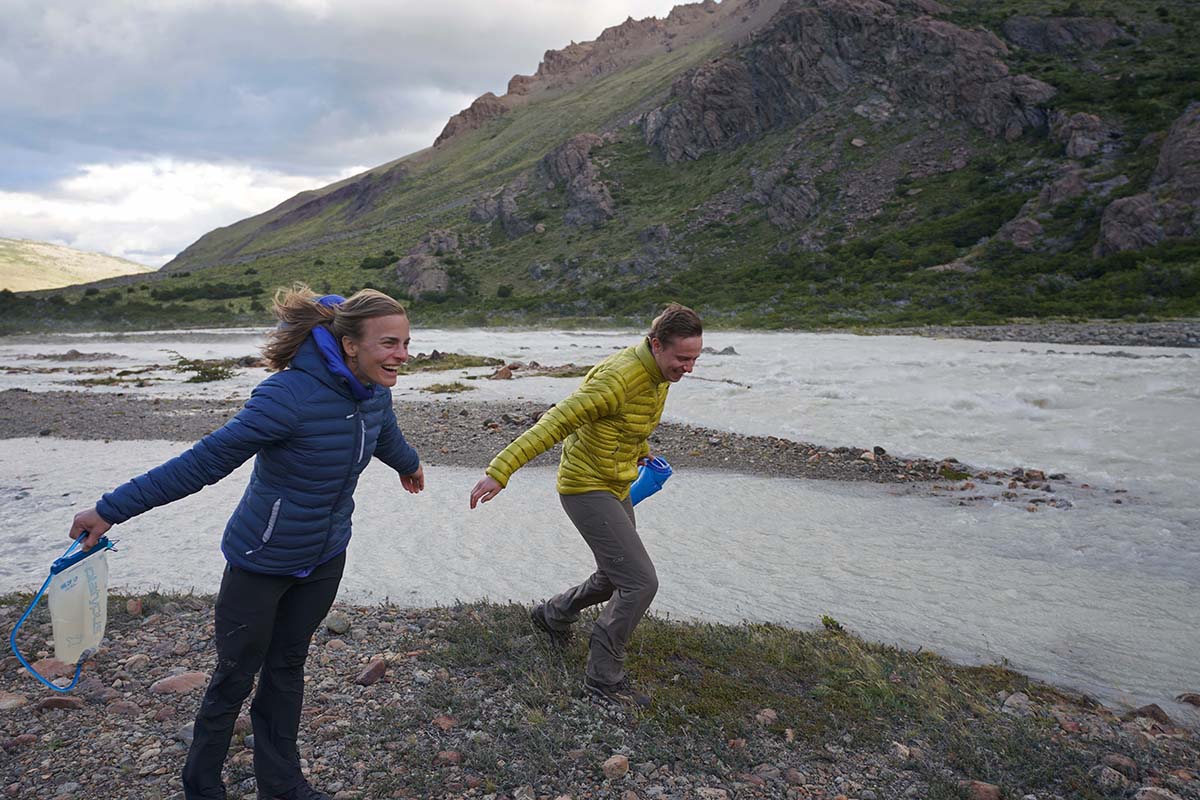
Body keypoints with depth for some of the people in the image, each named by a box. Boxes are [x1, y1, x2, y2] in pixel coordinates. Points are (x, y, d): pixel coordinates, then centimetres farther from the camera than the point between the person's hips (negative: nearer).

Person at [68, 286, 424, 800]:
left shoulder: (374, 391, -7)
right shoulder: (289, 396, -31)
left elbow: (385, 435, 17)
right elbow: (203, 462, -27)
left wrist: (409, 464, 38)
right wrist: (111, 510, -22)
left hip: (323, 561, 6)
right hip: (261, 563, -5)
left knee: (287, 668, 19)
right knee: (235, 676, 11)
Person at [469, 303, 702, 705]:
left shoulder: (658, 373, 0)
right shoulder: (618, 378, -29)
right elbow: (554, 424, -31)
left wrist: (642, 452, 36)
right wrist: (499, 471, -34)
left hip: (615, 487, 9)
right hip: (585, 489, -9)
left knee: (617, 578, 20)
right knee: (641, 581, -12)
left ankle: (553, 615, 44)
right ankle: (603, 676, 4)